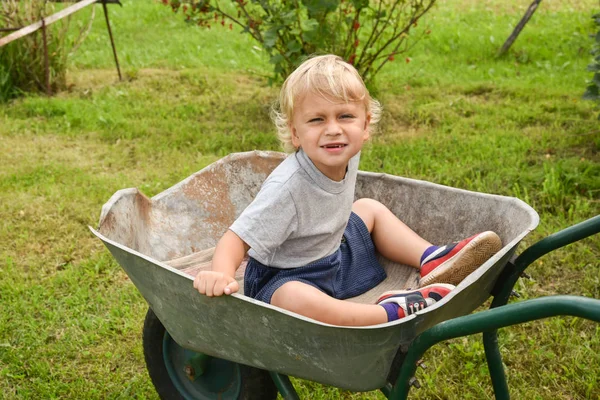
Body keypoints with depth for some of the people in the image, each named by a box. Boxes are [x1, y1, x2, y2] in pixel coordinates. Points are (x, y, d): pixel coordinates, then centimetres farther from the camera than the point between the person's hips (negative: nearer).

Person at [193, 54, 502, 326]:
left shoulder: (346, 157, -11)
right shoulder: (288, 187, -33)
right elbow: (237, 238, -35)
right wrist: (221, 274, -50)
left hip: (332, 253, 8)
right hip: (284, 278, -8)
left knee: (369, 208, 14)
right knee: (296, 300, -39)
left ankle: (432, 261, 4)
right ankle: (392, 311, -26)